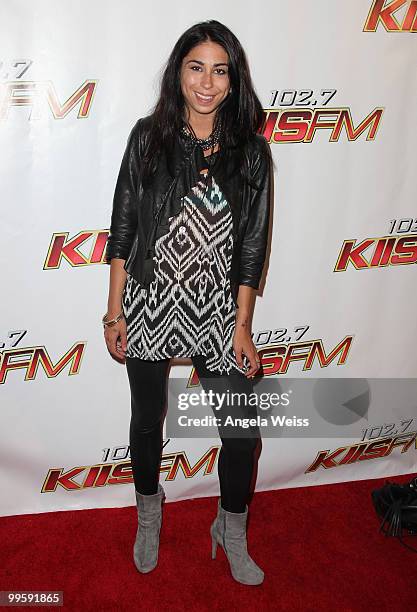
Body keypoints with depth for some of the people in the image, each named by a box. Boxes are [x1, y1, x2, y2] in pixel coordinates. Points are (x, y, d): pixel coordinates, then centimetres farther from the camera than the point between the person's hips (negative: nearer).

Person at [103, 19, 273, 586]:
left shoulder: (251, 150, 0)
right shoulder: (148, 136, -2)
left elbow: (252, 244, 1)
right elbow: (122, 227, -1)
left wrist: (243, 325, -1)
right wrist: (114, 311, -2)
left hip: (217, 313, 1)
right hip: (150, 308, 0)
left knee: (242, 432, 3)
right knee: (148, 420, 17)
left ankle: (233, 533, 34)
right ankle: (149, 517, 46)